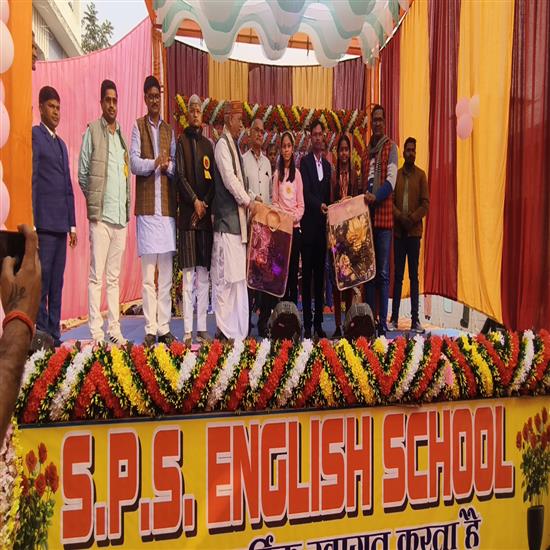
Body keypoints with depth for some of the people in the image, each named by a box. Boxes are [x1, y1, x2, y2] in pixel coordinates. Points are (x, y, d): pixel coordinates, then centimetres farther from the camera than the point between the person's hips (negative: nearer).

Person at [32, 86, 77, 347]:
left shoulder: (61, 144, 23)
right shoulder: (34, 135, -1)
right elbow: (31, 181, -9)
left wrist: (72, 224, 17)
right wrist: (32, 224, -14)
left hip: (61, 224, 7)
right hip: (44, 223, -7)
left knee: (57, 283, 9)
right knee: (41, 282, -4)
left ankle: (54, 334, 15)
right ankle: (40, 333, 3)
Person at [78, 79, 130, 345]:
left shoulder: (122, 135, 18)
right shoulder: (92, 131, 1)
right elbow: (82, 173, 0)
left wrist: (126, 206, 10)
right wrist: (94, 203, -1)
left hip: (121, 215, 5)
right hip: (101, 215, -5)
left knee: (114, 277, 9)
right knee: (97, 276, -3)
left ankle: (114, 329, 15)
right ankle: (96, 331, 2)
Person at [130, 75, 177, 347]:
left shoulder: (169, 130, 19)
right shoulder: (138, 126, 8)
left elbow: (176, 167, 10)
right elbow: (134, 163, -4)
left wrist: (167, 165, -10)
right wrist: (154, 163, -20)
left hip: (167, 207, 4)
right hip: (146, 207, -3)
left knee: (166, 273, 4)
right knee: (148, 274, -3)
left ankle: (164, 327, 11)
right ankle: (150, 329, 4)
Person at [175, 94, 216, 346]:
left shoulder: (208, 145, 17)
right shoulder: (181, 141, 5)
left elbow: (213, 180, 10)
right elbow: (180, 176, -5)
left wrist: (205, 203, -4)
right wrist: (195, 201, -14)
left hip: (206, 215, 5)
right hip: (187, 214, -4)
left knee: (204, 276, 6)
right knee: (188, 276, -5)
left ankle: (202, 327, 13)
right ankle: (188, 331, 1)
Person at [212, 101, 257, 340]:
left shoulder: (234, 144, 20)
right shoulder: (222, 144, -7)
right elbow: (229, 179, -16)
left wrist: (247, 201, 10)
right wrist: (248, 201, -8)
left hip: (237, 220, 9)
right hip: (226, 219, -9)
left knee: (238, 276, 10)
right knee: (225, 276, -5)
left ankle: (237, 331, 18)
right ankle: (224, 330, 3)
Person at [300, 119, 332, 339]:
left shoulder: (327, 165, 18)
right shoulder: (305, 161, -1)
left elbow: (328, 195, 17)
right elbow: (306, 191, -14)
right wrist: (319, 205, -29)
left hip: (323, 224, 6)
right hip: (309, 224, -6)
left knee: (320, 273, 9)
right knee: (307, 273, -2)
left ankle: (319, 321, 16)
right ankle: (307, 323, 4)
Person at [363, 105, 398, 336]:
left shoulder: (391, 147, 2)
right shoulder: (367, 149, 20)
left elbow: (391, 181, -9)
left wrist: (375, 197, -22)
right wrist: (364, 196, 1)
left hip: (384, 214, -6)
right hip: (367, 214, 6)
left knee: (383, 271, -5)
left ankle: (383, 321, 0)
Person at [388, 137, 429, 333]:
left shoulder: (421, 175, 6)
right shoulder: (396, 174, 11)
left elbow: (426, 203, 0)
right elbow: (390, 200, 4)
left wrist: (411, 219, -12)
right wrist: (400, 217, -12)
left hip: (414, 231, -1)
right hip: (398, 230, 1)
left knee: (414, 275, 2)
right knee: (397, 275, 4)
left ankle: (415, 319, 6)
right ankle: (394, 317, 9)